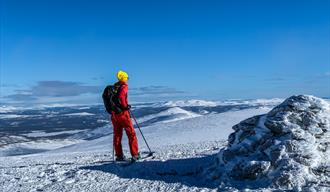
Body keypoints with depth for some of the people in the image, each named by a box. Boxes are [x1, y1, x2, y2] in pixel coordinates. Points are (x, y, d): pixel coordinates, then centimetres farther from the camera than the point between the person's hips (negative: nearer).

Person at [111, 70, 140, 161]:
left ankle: (119, 155, 15)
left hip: (114, 114, 7)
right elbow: (121, 97, -25)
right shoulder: (124, 86, -8)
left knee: (117, 134, 12)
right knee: (131, 133, 2)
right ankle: (135, 154, 0)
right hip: (122, 113, -7)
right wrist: (125, 106, -13)